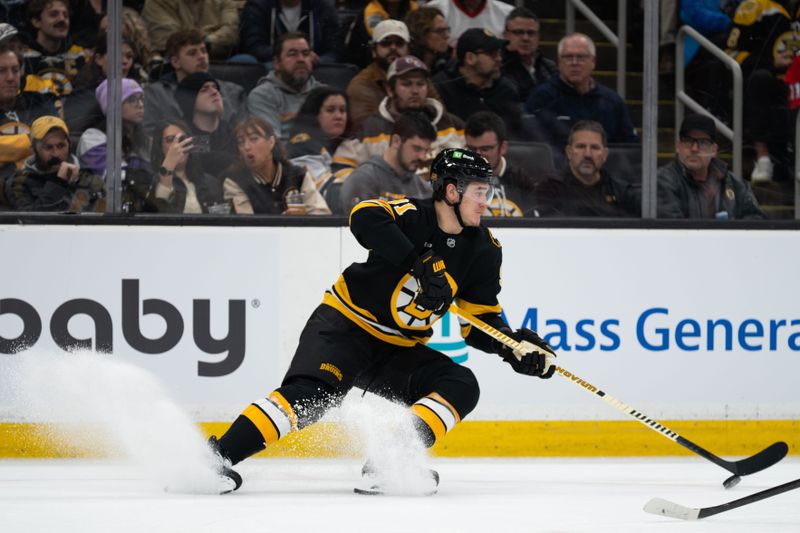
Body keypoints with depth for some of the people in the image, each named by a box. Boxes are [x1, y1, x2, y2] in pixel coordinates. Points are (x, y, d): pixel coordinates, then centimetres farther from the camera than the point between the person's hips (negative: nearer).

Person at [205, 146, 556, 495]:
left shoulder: (484, 252, 2)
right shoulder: (412, 215, -15)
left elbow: (481, 322, 7)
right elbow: (365, 217, -37)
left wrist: (516, 348, -12)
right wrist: (418, 263, -42)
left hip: (398, 350, 6)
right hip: (346, 324, -6)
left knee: (462, 387, -15)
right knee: (311, 394, -29)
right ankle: (218, 455, -30)